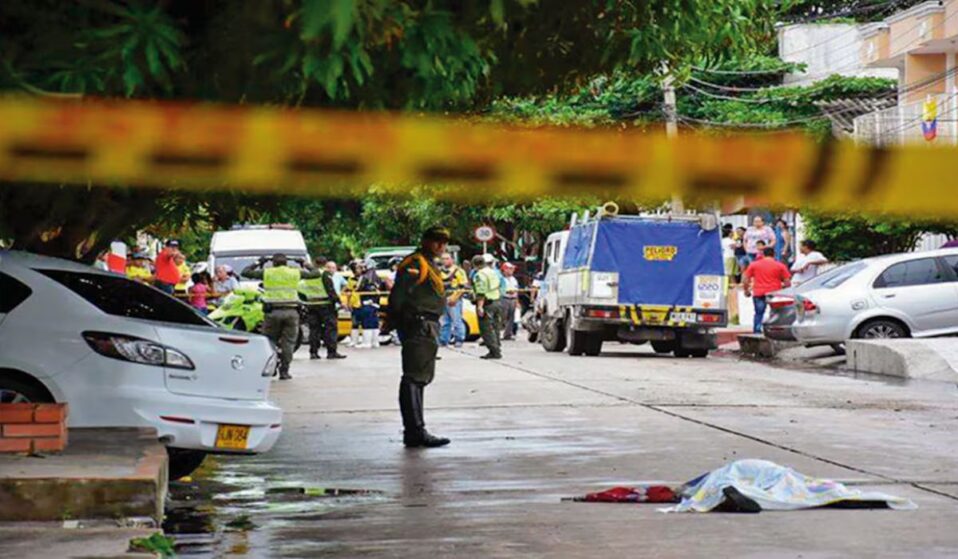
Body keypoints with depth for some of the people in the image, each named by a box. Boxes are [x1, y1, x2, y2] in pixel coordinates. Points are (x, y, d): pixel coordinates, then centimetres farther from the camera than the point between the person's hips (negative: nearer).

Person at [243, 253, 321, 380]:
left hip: (273, 311, -1)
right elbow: (316, 274, 18)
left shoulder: (266, 272, 5)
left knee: (270, 341, 9)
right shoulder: (295, 272, 8)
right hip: (291, 311, 1)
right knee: (288, 343, 5)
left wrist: (258, 264, 26)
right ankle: (284, 372, 4)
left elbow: (245, 272, 13)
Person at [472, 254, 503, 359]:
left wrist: (480, 306, -25)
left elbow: (481, 292, -22)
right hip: (496, 301, 9)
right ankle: (496, 349, 18)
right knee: (494, 328, 15)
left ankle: (494, 351, -11)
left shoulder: (480, 274, -13)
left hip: (487, 303, -9)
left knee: (486, 329, -7)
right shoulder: (493, 272, 16)